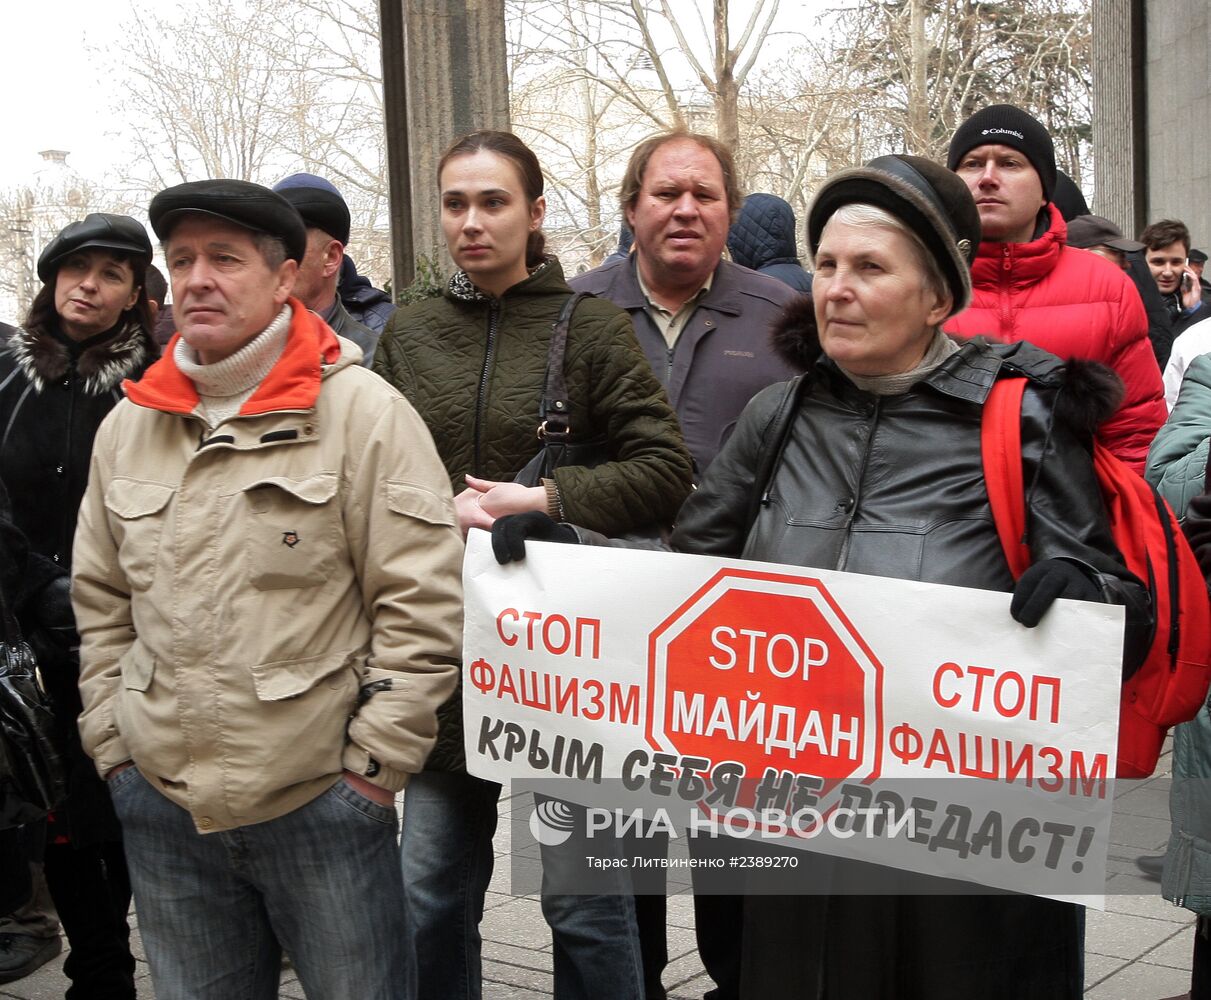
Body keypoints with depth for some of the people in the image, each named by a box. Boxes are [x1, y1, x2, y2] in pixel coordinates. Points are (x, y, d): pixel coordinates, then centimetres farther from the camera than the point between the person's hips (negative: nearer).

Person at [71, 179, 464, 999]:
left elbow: (422, 603, -10)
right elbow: (102, 607, 16)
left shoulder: (364, 412, -8)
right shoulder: (127, 427, 9)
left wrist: (373, 762, -11)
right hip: (160, 809, 5)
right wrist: (114, 747, 10)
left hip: (323, 805, -5)